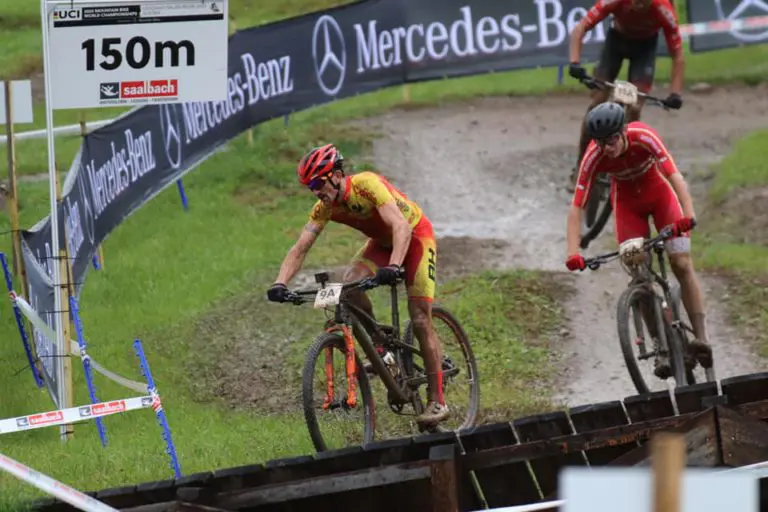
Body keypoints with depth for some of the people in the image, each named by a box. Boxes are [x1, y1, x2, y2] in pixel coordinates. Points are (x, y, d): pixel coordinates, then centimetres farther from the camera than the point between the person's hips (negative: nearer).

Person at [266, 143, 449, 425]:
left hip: (415, 236, -6)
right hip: (382, 242, 6)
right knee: (350, 284, -23)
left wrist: (394, 267, -59)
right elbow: (300, 248, -17)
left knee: (420, 321, -11)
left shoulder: (367, 185, -34)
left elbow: (401, 227, -43)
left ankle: (437, 401, -5)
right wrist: (280, 283, -33)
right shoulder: (325, 207, -15)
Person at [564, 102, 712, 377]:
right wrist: (573, 252, -41)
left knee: (681, 263, -16)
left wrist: (688, 213, -59)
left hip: (659, 191, -1)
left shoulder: (644, 137, -34)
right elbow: (576, 206, -30)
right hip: (627, 201, 1)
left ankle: (701, 335, -16)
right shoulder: (594, 156, -29)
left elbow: (675, 176, -42)